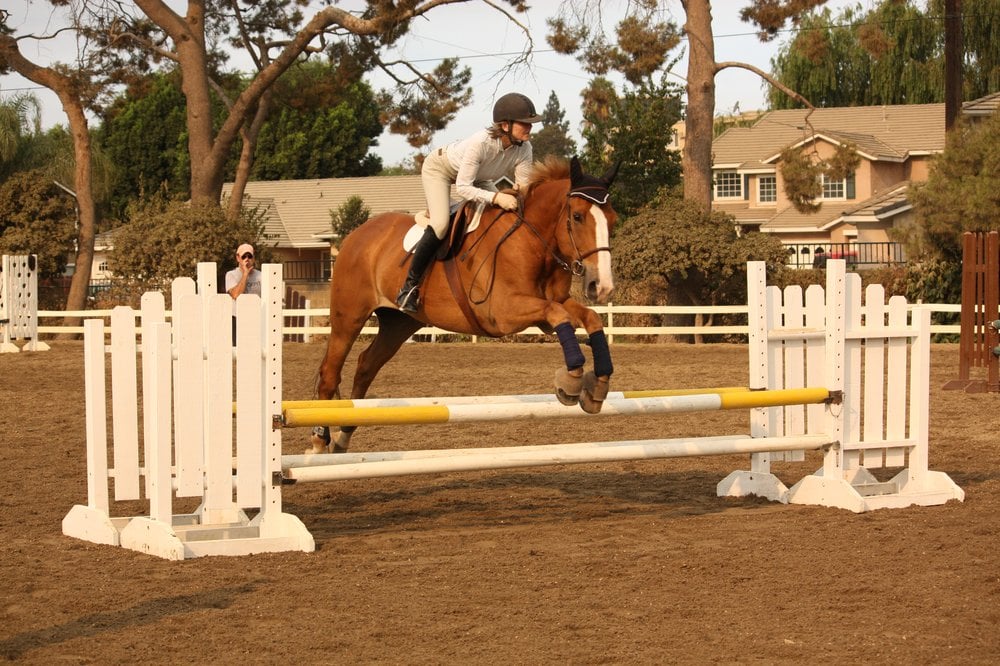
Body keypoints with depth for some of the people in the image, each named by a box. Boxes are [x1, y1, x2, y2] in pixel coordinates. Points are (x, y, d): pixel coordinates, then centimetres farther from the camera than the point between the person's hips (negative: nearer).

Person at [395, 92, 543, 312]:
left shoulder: (524, 148, -26)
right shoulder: (481, 142, -42)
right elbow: (463, 188, -40)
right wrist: (495, 197, -52)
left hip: (477, 177, 7)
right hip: (439, 168, -7)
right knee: (440, 224, -25)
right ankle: (409, 286, -12)